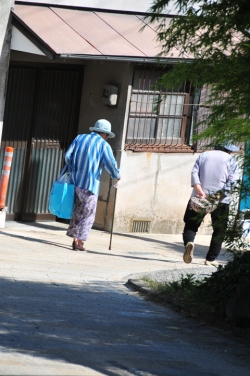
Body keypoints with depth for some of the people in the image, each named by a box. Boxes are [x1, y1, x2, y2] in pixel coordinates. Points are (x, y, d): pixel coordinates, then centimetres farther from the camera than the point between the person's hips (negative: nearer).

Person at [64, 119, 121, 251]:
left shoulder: (79, 138, 10)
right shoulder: (103, 145, -5)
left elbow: (67, 155, 5)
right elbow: (111, 165, -11)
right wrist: (117, 175, 9)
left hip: (76, 181, 5)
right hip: (90, 185, -5)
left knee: (78, 212, 17)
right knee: (88, 214, 3)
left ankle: (75, 239, 19)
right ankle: (79, 241, -2)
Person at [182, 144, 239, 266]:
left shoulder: (203, 155, 12)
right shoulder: (231, 161, 5)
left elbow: (194, 173, -2)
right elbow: (232, 180, -9)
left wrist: (199, 191, -12)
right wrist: (220, 195, -16)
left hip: (199, 198, 1)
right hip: (221, 201, -1)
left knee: (191, 225, 9)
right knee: (219, 231, 12)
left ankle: (188, 242, -23)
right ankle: (211, 259, 8)